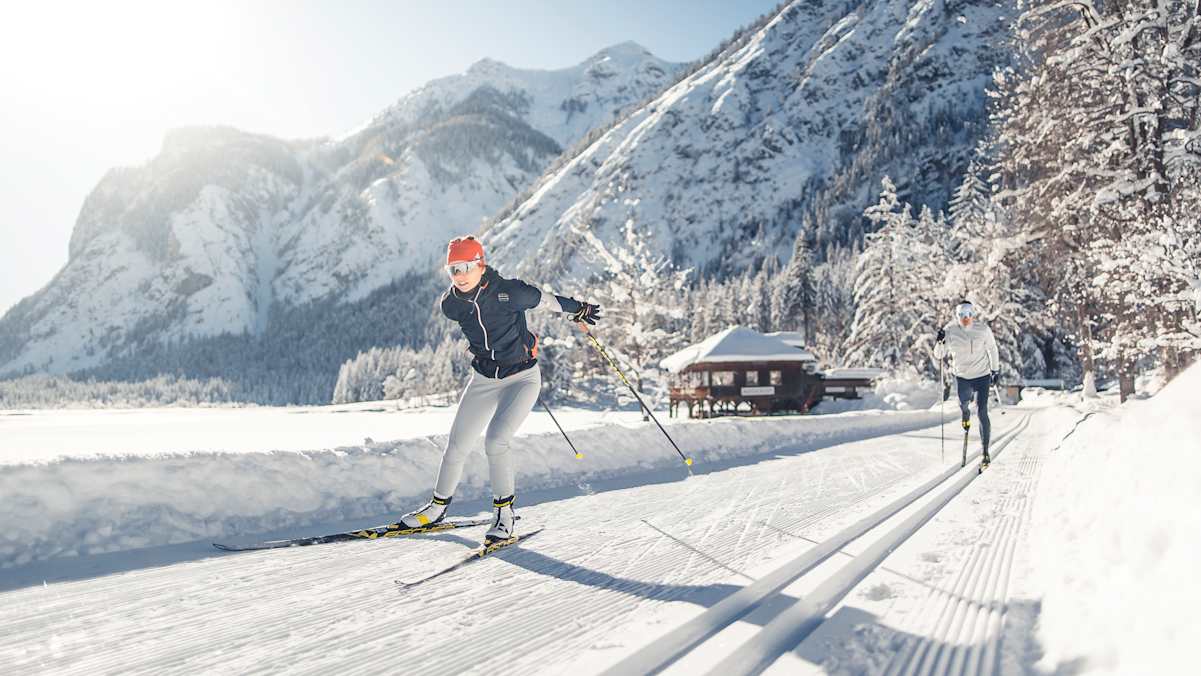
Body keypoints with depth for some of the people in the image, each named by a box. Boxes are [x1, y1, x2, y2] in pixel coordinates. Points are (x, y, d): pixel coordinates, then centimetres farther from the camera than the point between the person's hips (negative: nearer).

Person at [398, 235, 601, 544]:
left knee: (496, 440, -22)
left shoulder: (509, 292, -22)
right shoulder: (450, 305, -8)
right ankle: (438, 505, 31)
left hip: (522, 377, -4)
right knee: (457, 446, 7)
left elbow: (545, 299, -5)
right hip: (484, 379, 5)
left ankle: (505, 513, -4)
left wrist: (579, 309, 10)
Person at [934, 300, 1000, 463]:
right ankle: (966, 414, 54)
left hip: (982, 375, -1)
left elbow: (992, 348, 3)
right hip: (961, 376, 1)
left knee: (982, 413, -7)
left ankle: (985, 451, 2)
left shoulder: (983, 329, -13)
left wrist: (995, 370, 10)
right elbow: (939, 355, -7)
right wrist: (939, 343, -28)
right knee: (963, 403, 12)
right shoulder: (950, 330, -12)